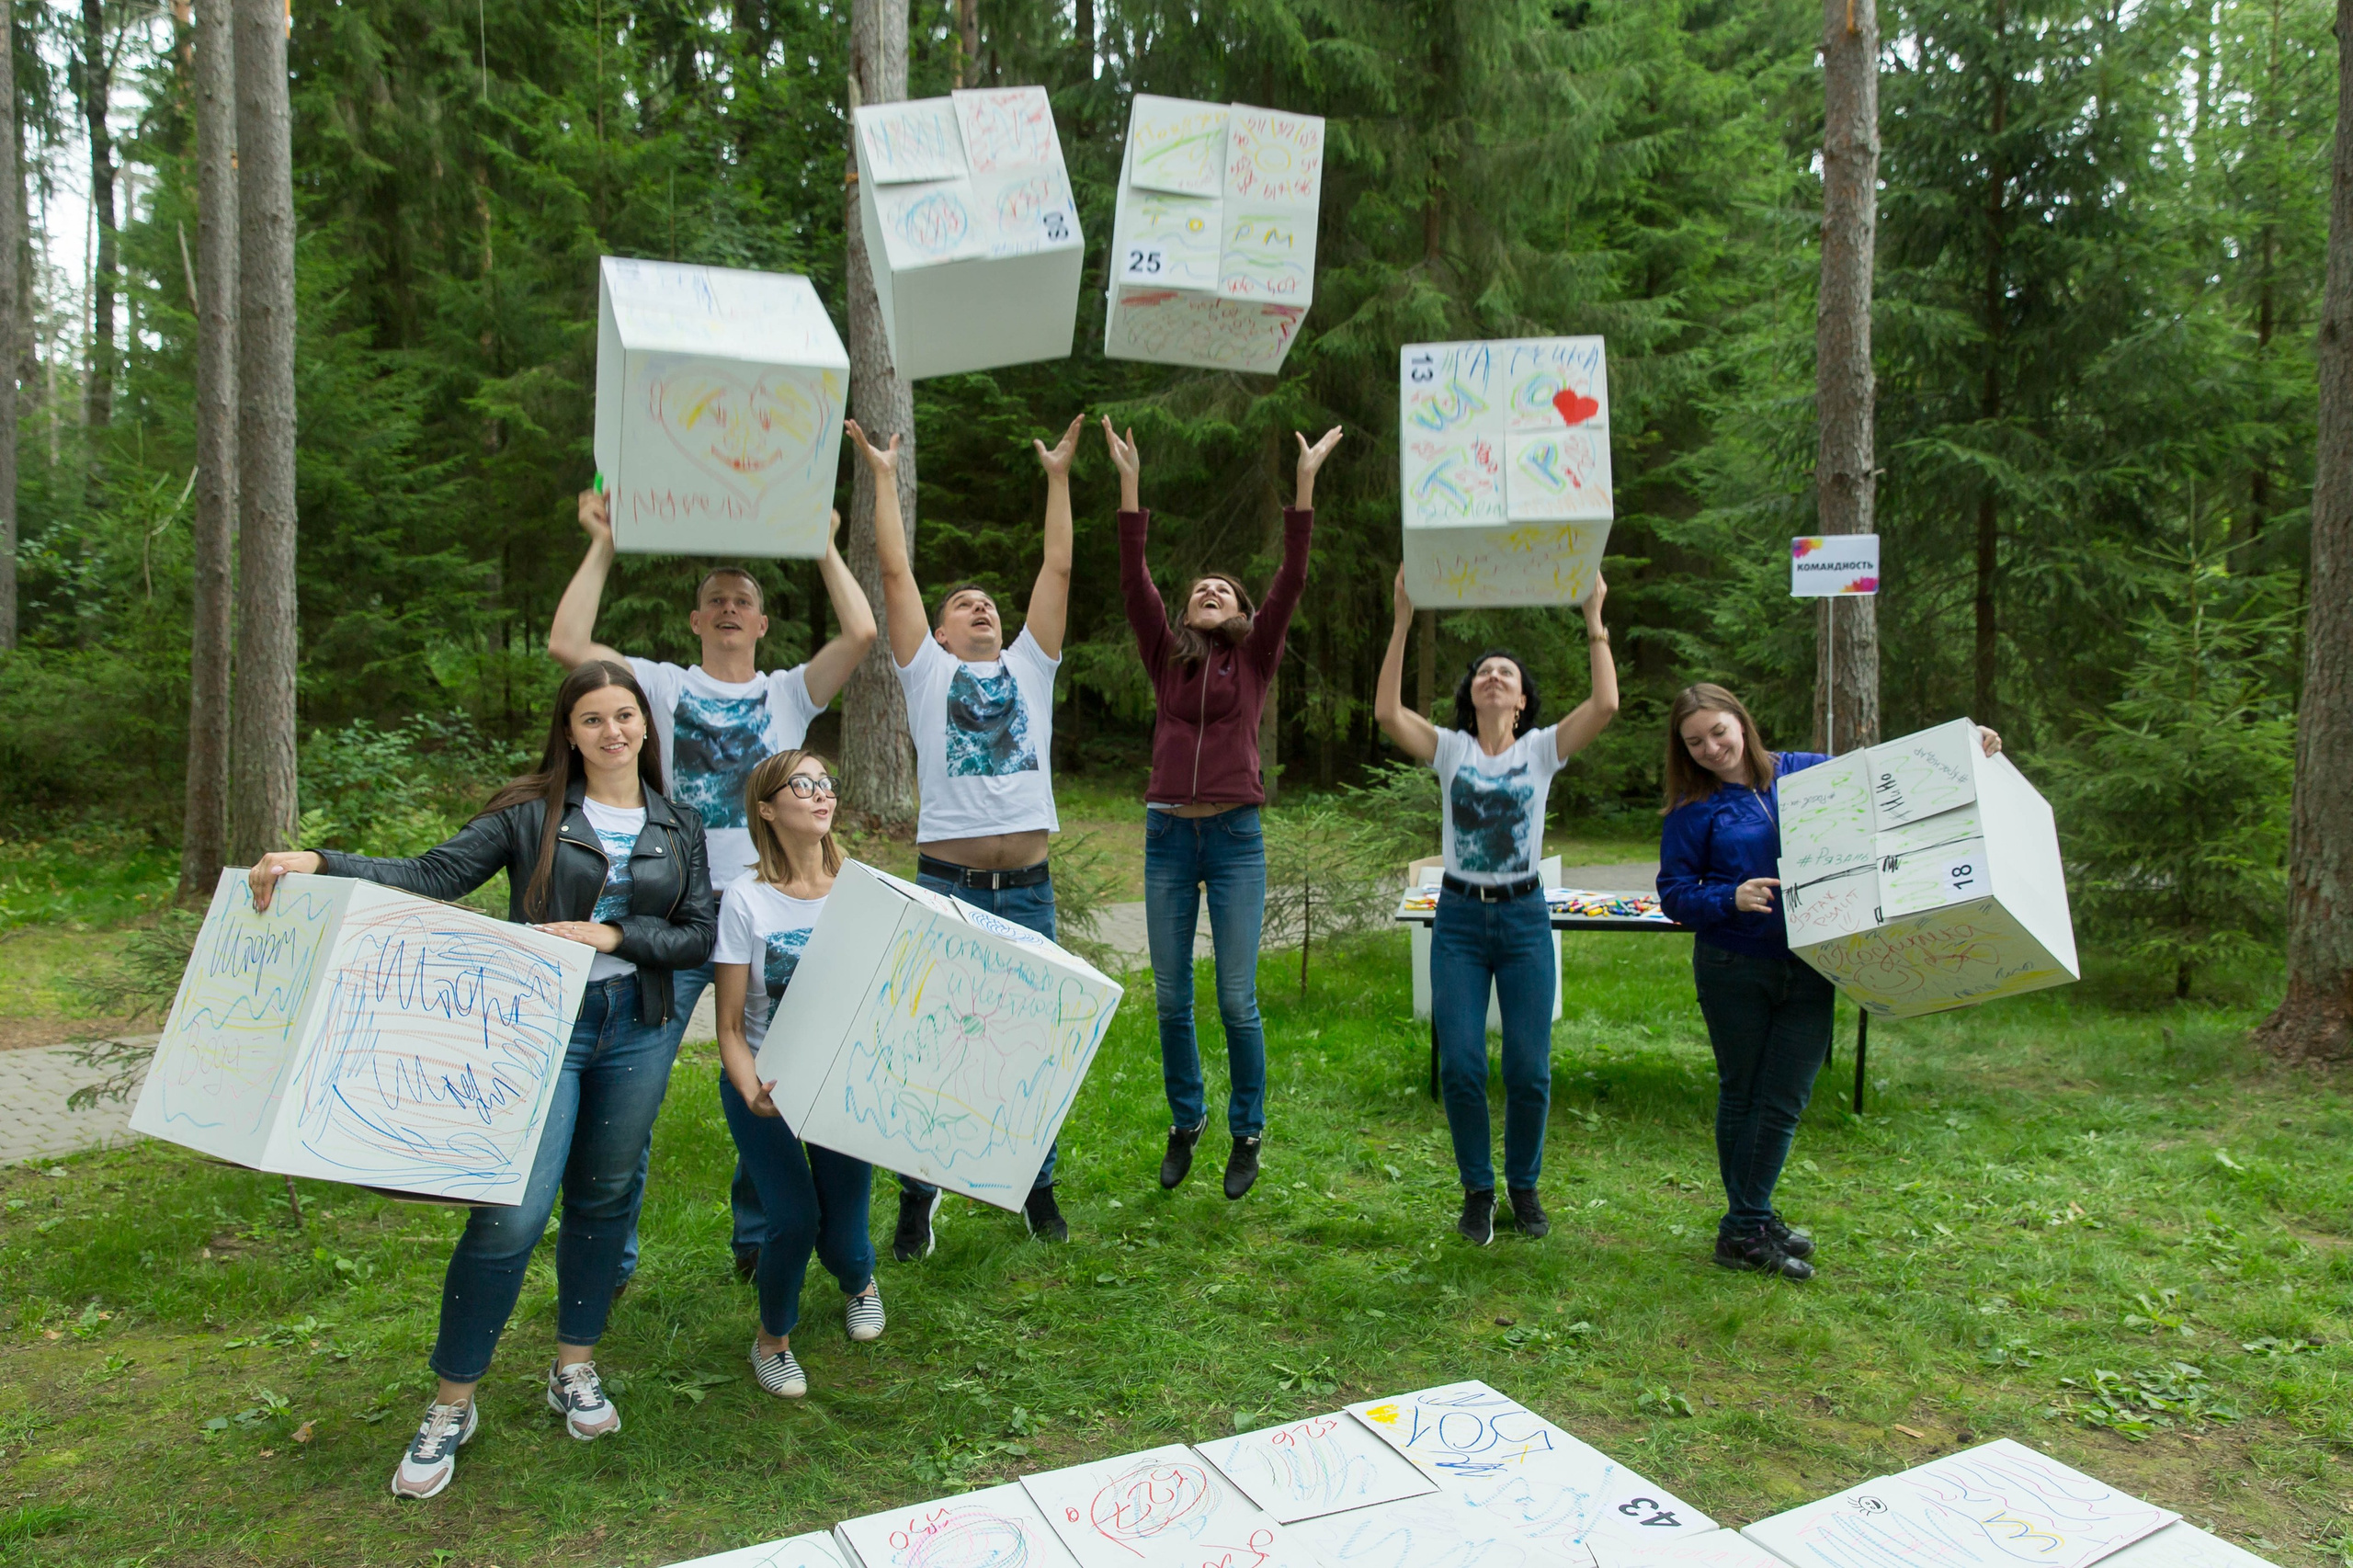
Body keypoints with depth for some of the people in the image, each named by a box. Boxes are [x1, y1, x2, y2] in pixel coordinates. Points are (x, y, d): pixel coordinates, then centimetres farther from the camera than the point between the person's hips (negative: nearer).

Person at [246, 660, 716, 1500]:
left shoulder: (677, 828, 8)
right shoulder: (531, 813, -1)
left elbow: (700, 936, 3)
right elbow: (431, 876, -8)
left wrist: (616, 934, -12)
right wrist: (317, 862, -21)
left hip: (637, 1034, 3)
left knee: (603, 1202, 14)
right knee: (510, 1215, -9)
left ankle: (574, 1369, 33)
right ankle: (451, 1405, 10)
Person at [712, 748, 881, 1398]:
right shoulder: (746, 901, -11)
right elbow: (731, 1028, -9)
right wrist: (752, 1094, -26)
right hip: (765, 1086, -2)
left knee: (843, 1236, 0)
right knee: (794, 1219, -15)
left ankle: (860, 1283, 39)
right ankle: (772, 1337, 16)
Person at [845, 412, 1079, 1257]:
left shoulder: (1029, 668, 14)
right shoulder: (928, 672, 8)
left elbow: (1059, 568, 12)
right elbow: (895, 572, 4)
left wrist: (1058, 476, 12)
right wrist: (884, 477, 8)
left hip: (1028, 888, 2)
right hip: (947, 885, -2)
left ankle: (1037, 1183, 26)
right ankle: (918, 1194, 18)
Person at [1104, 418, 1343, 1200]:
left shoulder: (1255, 658, 7)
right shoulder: (1166, 656, 10)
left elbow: (1290, 580, -2)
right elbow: (1133, 580, 1)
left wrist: (1305, 482, -6)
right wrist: (1129, 484, -5)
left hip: (1235, 837, -2)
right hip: (1167, 835, 2)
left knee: (1237, 1000, 1)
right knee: (1171, 998, 9)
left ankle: (1247, 1134, 18)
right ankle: (1185, 1122, 27)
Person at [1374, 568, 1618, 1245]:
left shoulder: (1542, 749, 2)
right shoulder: (1450, 750, 2)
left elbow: (1606, 706, -13)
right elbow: (1387, 711, -14)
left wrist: (1594, 621, -13)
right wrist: (1403, 620, -16)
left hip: (1524, 917, 0)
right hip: (1459, 917, 0)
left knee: (1529, 1069, 0)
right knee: (1460, 1066, -3)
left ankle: (1524, 1186, 24)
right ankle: (1477, 1190, 18)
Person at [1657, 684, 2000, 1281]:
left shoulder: (1806, 772, 3)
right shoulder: (1695, 807, -4)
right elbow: (1674, 892, -6)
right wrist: (1731, 899, -23)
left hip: (1808, 971, 2)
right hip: (1733, 970, -2)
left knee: (1783, 1100, 4)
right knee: (1741, 1096, 10)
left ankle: (1746, 1227, 15)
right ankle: (1749, 1225, 21)